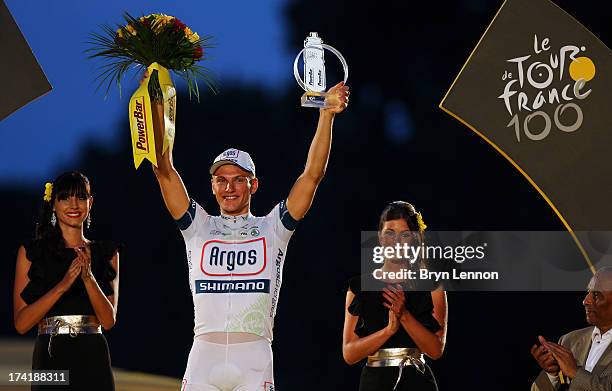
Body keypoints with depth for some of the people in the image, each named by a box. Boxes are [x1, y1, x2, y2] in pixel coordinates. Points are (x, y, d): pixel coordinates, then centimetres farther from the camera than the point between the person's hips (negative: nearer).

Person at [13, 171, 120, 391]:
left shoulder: (106, 253, 8)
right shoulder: (31, 252, 2)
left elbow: (108, 321, -1)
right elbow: (21, 323, -6)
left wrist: (88, 276, -14)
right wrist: (63, 284, -17)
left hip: (94, 361, 2)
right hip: (50, 359, -1)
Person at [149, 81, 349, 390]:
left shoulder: (271, 228, 14)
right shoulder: (199, 227, 15)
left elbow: (312, 175, 6)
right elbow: (165, 172, 7)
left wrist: (326, 115, -3)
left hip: (254, 362, -1)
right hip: (203, 356, 1)